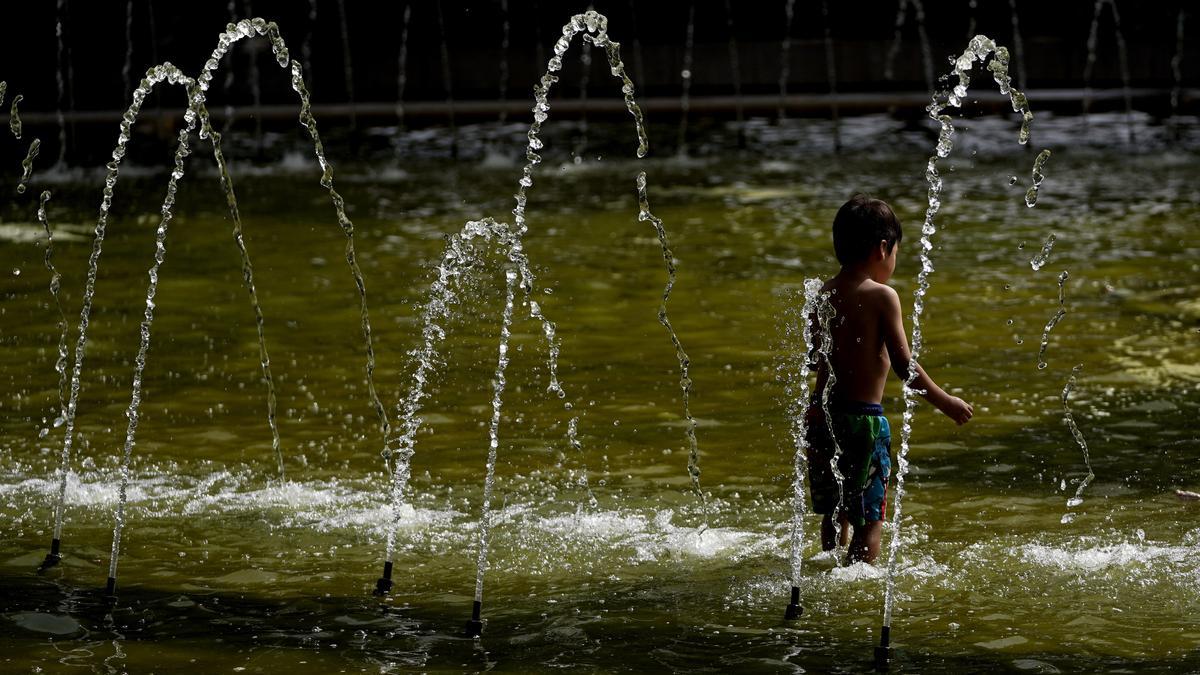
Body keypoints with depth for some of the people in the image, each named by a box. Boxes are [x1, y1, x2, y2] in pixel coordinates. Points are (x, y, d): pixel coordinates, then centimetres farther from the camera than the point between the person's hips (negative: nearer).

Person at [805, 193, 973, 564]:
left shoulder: (823, 294, 6)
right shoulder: (881, 296, -11)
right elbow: (904, 365, -13)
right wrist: (946, 402, -1)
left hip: (821, 413, 7)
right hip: (863, 419, -6)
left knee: (833, 512, 21)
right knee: (870, 519, 1)